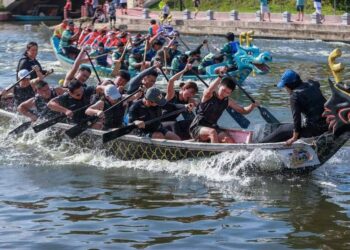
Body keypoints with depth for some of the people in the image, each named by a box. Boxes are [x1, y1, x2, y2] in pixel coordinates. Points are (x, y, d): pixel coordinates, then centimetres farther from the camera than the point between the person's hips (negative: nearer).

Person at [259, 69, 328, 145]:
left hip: (313, 129, -7)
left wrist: (294, 138, -6)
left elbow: (296, 117, -13)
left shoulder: (295, 96, -13)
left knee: (282, 130, 11)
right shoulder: (312, 85, 8)